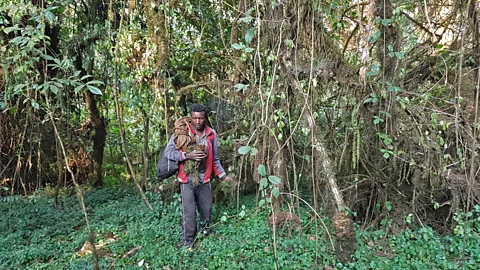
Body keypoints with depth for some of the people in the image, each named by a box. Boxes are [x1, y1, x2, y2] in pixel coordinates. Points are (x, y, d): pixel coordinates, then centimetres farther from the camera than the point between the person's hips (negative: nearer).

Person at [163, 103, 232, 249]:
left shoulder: (211, 134, 0)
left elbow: (215, 158, 10)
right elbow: (168, 152, -11)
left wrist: (222, 175, 11)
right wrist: (187, 155, -22)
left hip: (204, 179, 4)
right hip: (187, 179, -4)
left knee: (206, 208, 17)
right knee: (189, 212, -3)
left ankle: (205, 229, 43)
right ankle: (187, 241, 14)